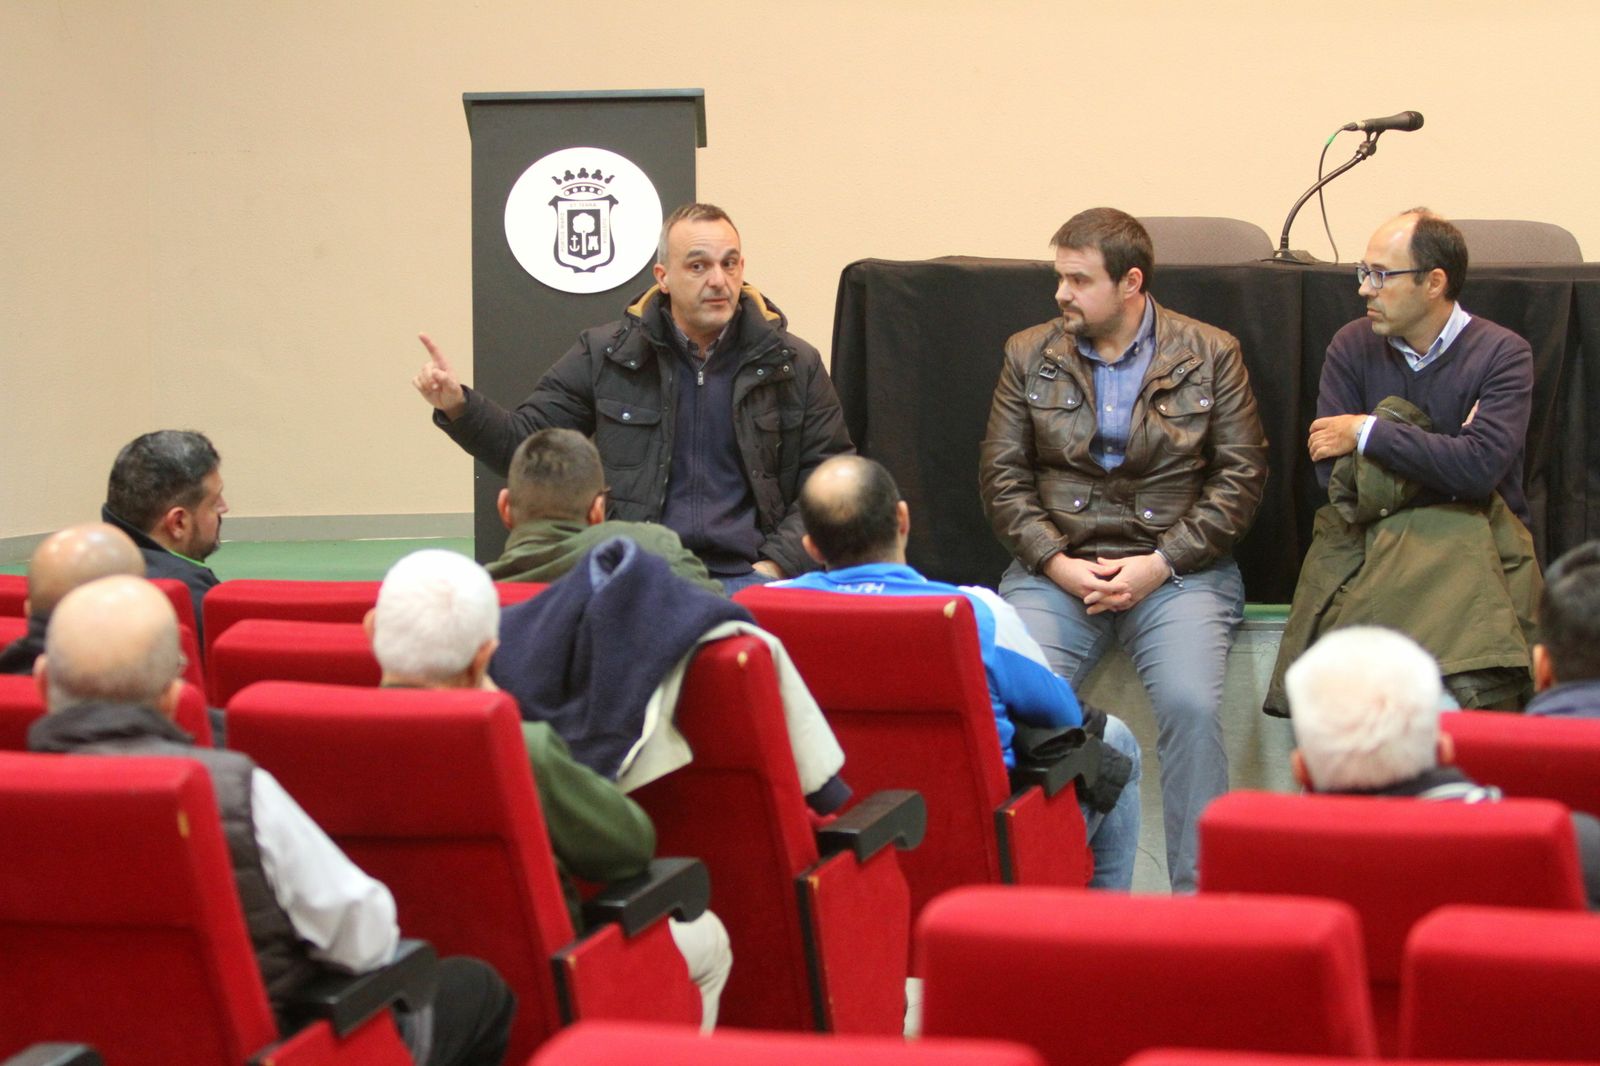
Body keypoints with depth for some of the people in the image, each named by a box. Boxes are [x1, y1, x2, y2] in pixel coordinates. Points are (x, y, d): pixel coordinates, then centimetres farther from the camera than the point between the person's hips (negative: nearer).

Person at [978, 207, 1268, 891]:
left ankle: (1196, 894, -18)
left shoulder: (1211, 355, 5)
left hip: (1177, 566, -2)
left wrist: (1159, 564, -10)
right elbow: (1001, 478, 8)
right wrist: (1058, 564, -7)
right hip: (1057, 567, 2)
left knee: (1191, 705, -27)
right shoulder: (1029, 356, 11)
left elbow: (1241, 477, 1)